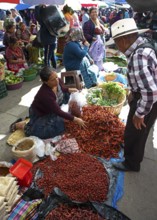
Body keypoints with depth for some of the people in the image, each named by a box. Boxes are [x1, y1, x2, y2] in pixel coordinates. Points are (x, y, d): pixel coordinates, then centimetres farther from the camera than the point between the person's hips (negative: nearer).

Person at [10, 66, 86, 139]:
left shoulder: (57, 81, -19)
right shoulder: (45, 94, -39)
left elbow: (62, 89, 8)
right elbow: (58, 112, -36)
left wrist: (69, 90, -10)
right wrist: (75, 119, -36)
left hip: (50, 109, 7)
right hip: (39, 114, -7)